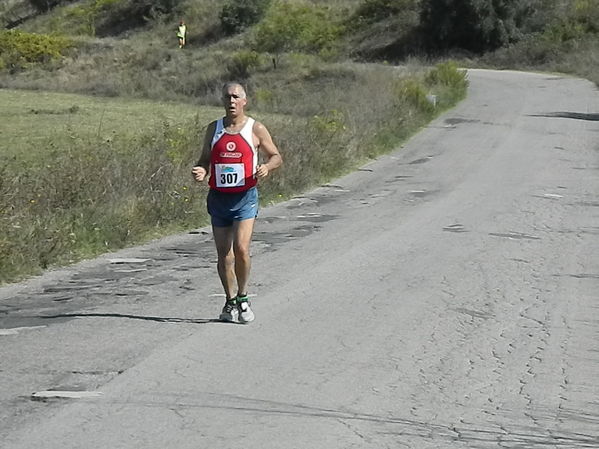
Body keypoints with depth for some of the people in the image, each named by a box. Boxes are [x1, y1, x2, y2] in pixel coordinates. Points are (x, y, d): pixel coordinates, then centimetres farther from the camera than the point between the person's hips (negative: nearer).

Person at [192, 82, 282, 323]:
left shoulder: (256, 129, 1)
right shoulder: (213, 129, 9)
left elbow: (276, 156, 8)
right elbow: (204, 160, 14)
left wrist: (267, 167, -15)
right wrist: (200, 172, -9)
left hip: (245, 197, -3)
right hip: (218, 197, 3)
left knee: (241, 248, -17)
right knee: (223, 254, 4)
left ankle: (242, 298, 2)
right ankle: (230, 302, 19)